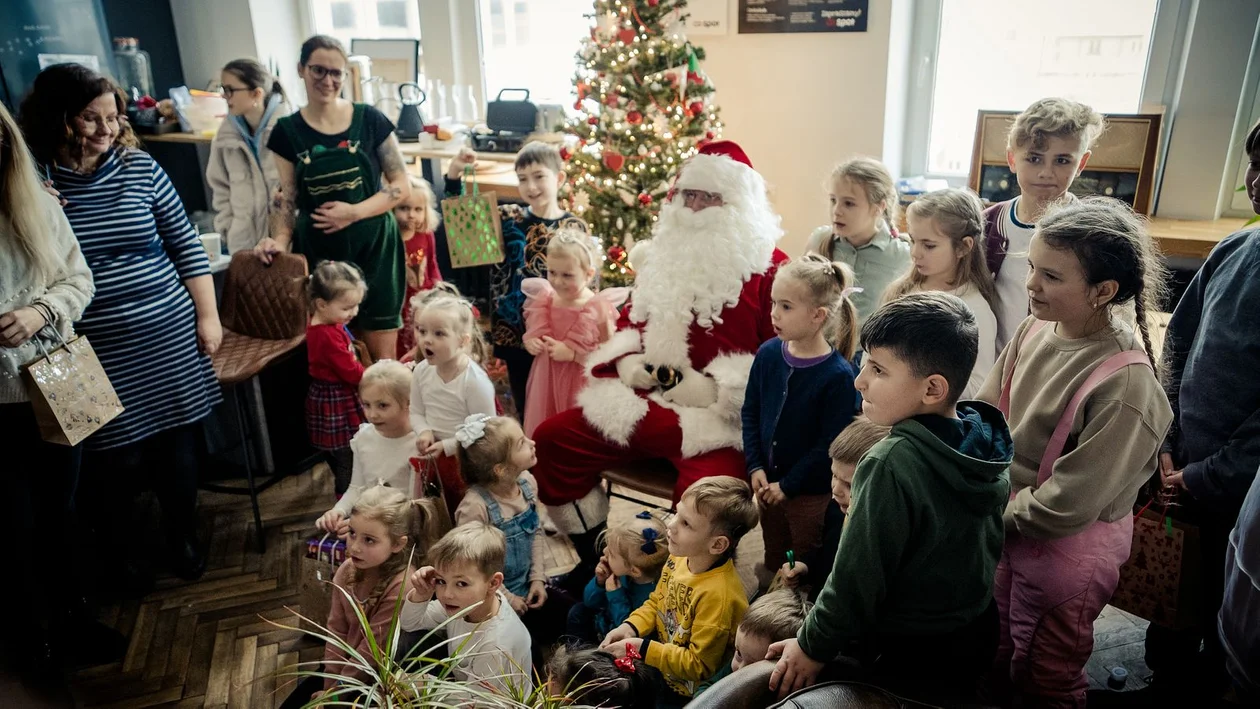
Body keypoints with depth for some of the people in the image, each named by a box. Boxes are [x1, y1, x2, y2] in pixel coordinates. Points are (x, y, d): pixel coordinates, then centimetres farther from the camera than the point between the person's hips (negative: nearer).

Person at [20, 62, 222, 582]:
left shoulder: (139, 168, 1)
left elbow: (186, 245, 6)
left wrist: (208, 315, 3)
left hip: (168, 337, 2)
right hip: (94, 351, -2)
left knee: (177, 443, 11)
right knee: (114, 457, 6)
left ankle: (182, 538, 33)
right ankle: (111, 552, 32)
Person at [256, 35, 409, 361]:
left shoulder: (370, 119, -2)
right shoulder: (287, 131, 2)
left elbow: (402, 186, -2)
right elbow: (286, 199, 5)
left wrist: (354, 212, -15)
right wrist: (279, 241, -14)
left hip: (373, 247, -1)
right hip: (318, 252, 1)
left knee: (382, 358, 2)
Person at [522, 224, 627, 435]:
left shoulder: (599, 309, -16)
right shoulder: (543, 300, 0)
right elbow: (532, 333, 16)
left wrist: (573, 354, -24)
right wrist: (529, 342, -6)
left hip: (581, 388, -5)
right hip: (546, 384, 5)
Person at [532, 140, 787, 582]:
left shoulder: (768, 268, -3)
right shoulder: (664, 255, 17)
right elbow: (631, 318, 26)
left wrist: (717, 387, -18)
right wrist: (627, 359, 4)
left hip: (718, 417, -6)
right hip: (642, 403, 6)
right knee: (549, 441, -2)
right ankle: (595, 558, 13)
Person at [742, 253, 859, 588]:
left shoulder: (838, 375, -22)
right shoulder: (768, 354, -7)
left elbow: (830, 444, -19)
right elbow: (750, 412, 1)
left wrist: (788, 485, -15)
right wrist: (756, 468, -8)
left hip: (812, 494, -5)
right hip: (769, 484, 5)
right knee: (772, 562, 26)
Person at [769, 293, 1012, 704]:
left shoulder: (892, 465, -30)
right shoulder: (988, 446, -6)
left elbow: (857, 577, -24)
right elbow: (986, 549, 7)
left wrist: (812, 646, -9)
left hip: (903, 665, -8)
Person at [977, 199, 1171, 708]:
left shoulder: (1125, 382, -28)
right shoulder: (1034, 331, -10)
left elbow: (1069, 502, -25)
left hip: (1064, 548, -6)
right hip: (1003, 531, 6)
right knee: (997, 657, 28)